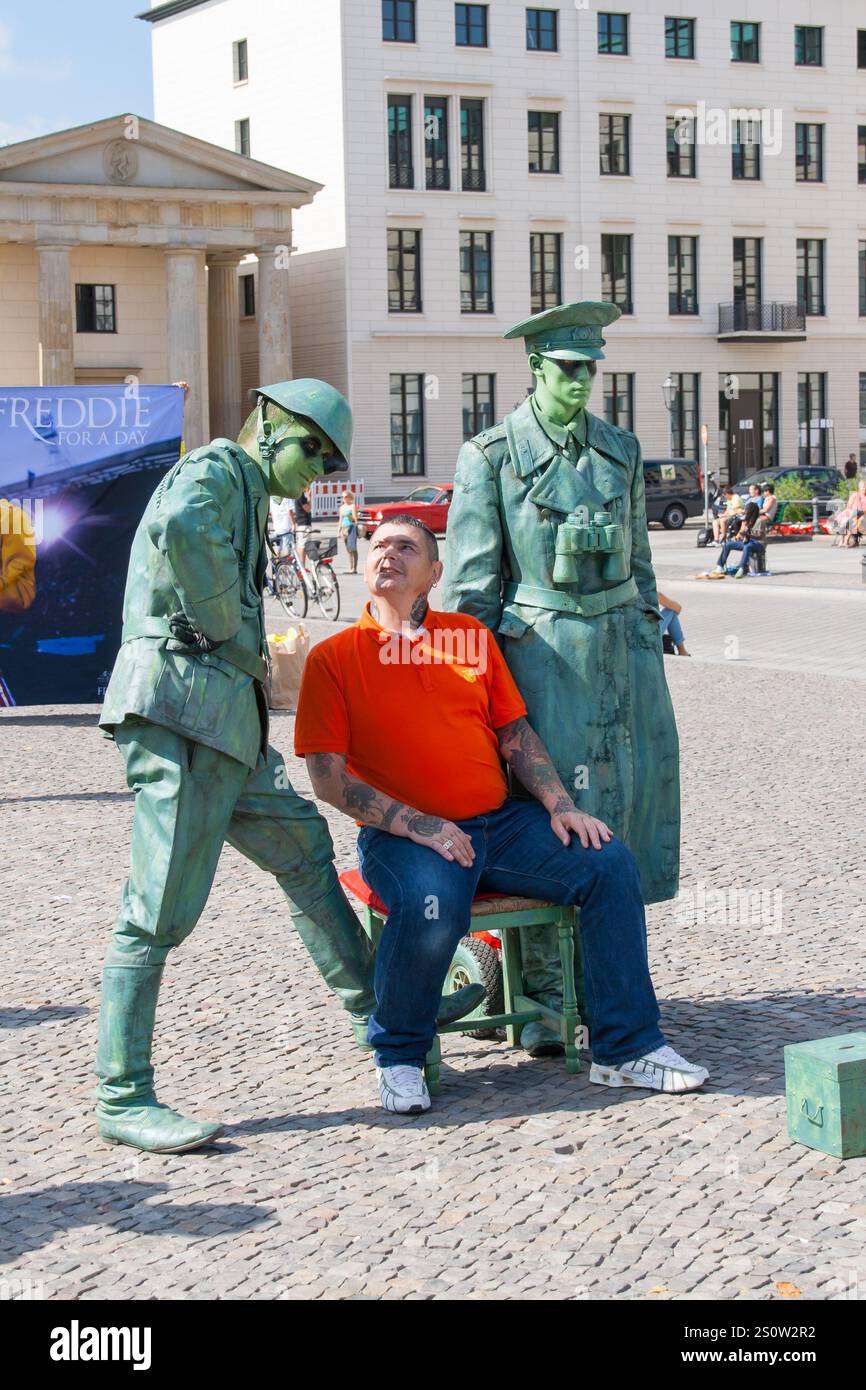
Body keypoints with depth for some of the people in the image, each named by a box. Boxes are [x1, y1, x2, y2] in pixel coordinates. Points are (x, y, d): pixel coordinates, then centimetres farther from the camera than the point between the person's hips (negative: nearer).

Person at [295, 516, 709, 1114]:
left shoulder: (472, 636, 15)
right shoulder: (333, 658, 1)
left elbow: (517, 734, 16)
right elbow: (329, 777, -5)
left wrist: (560, 806, 0)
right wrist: (417, 826, -15)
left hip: (501, 821, 5)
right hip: (403, 836, -5)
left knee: (610, 863, -13)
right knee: (431, 906, -36)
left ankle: (627, 1048, -4)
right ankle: (399, 1056, -9)